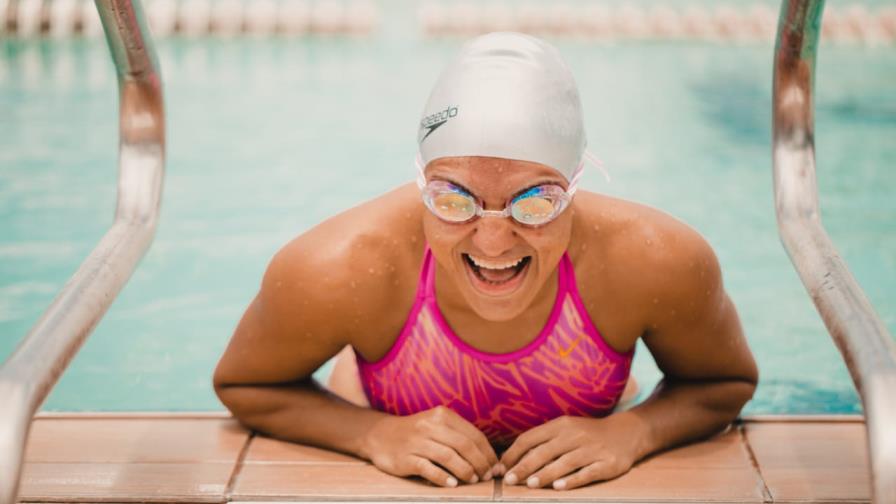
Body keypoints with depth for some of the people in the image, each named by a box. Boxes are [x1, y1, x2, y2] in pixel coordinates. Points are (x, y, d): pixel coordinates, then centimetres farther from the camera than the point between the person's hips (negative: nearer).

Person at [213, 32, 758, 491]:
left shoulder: (658, 262, -32)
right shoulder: (338, 271, -36)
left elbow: (730, 381, -10)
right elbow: (241, 384, -15)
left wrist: (633, 432, -30)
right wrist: (376, 435, -31)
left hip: (576, 479, 2)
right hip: (411, 485, -1)